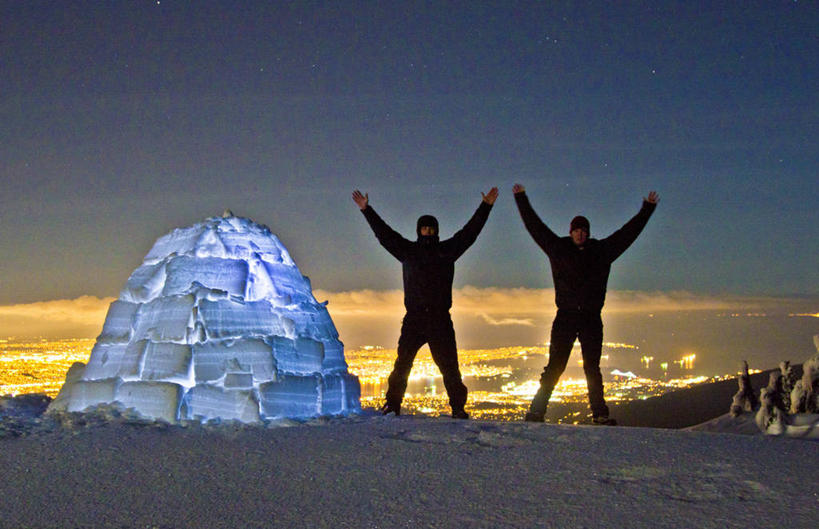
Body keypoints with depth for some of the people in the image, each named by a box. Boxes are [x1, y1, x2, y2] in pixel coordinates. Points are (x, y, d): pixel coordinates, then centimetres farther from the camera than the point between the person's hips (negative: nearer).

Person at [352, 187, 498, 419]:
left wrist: (485, 206, 9)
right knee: (402, 364, -2)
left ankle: (458, 408, 4)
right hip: (413, 319, 1)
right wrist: (366, 209, 12)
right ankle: (392, 404, 5)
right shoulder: (408, 250, 13)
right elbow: (384, 233, 14)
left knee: (449, 365, -1)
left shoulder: (446, 250, 12)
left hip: (440, 319, 0)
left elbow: (470, 232, 12)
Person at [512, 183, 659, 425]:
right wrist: (522, 199, 12)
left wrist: (647, 208, 18)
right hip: (565, 316, -1)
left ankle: (600, 414, 10)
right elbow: (534, 225, 10)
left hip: (591, 318, 2)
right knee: (555, 366, -4)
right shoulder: (558, 248, 6)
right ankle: (536, 411, 0)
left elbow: (629, 231, 15)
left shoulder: (601, 251, 9)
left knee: (593, 369, 6)